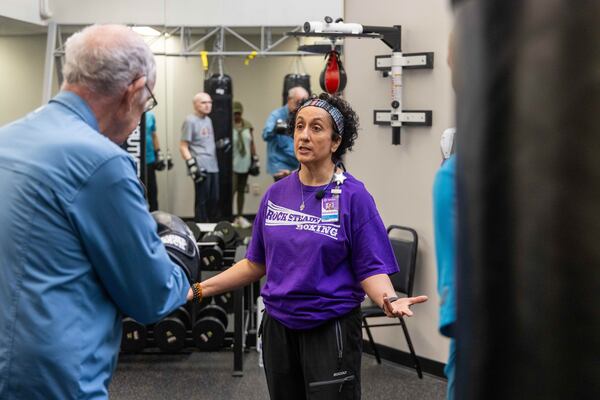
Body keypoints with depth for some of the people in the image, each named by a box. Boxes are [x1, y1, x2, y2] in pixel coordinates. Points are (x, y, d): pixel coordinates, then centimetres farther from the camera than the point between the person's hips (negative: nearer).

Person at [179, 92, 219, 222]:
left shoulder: (208, 120, 18)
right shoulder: (190, 121, -6)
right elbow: (183, 146, -9)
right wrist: (192, 164, -16)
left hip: (213, 166, 8)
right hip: (201, 167, -8)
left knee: (214, 199, 8)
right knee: (202, 200, -4)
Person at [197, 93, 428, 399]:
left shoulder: (354, 196, -9)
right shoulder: (276, 193, 4)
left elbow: (371, 268, -11)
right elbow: (256, 263, 10)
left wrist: (389, 300, -31)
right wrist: (201, 289, 5)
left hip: (331, 330, -4)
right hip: (278, 328, 5)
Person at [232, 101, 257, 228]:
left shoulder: (248, 126, 9)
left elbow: (252, 143, 13)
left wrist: (255, 158, 8)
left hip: (244, 164, 5)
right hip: (232, 164, -5)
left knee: (241, 191, 11)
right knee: (232, 190, -11)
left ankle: (239, 217, 18)